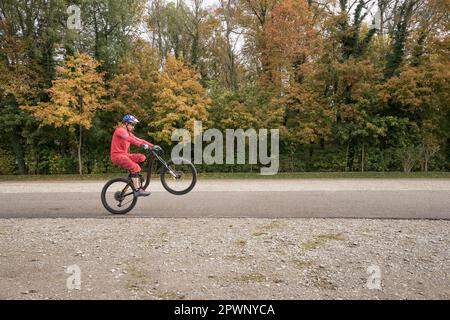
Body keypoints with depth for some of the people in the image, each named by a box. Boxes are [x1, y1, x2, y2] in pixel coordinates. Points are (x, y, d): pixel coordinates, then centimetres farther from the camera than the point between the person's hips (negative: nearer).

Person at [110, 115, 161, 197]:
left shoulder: (128, 133, 18)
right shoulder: (120, 130, -9)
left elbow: (139, 140, 9)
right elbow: (129, 139, -28)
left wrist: (153, 146, -3)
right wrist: (141, 144, -43)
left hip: (124, 155, 9)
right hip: (117, 155, -9)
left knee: (142, 157, -6)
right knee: (135, 167, -26)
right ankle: (137, 190, -26)